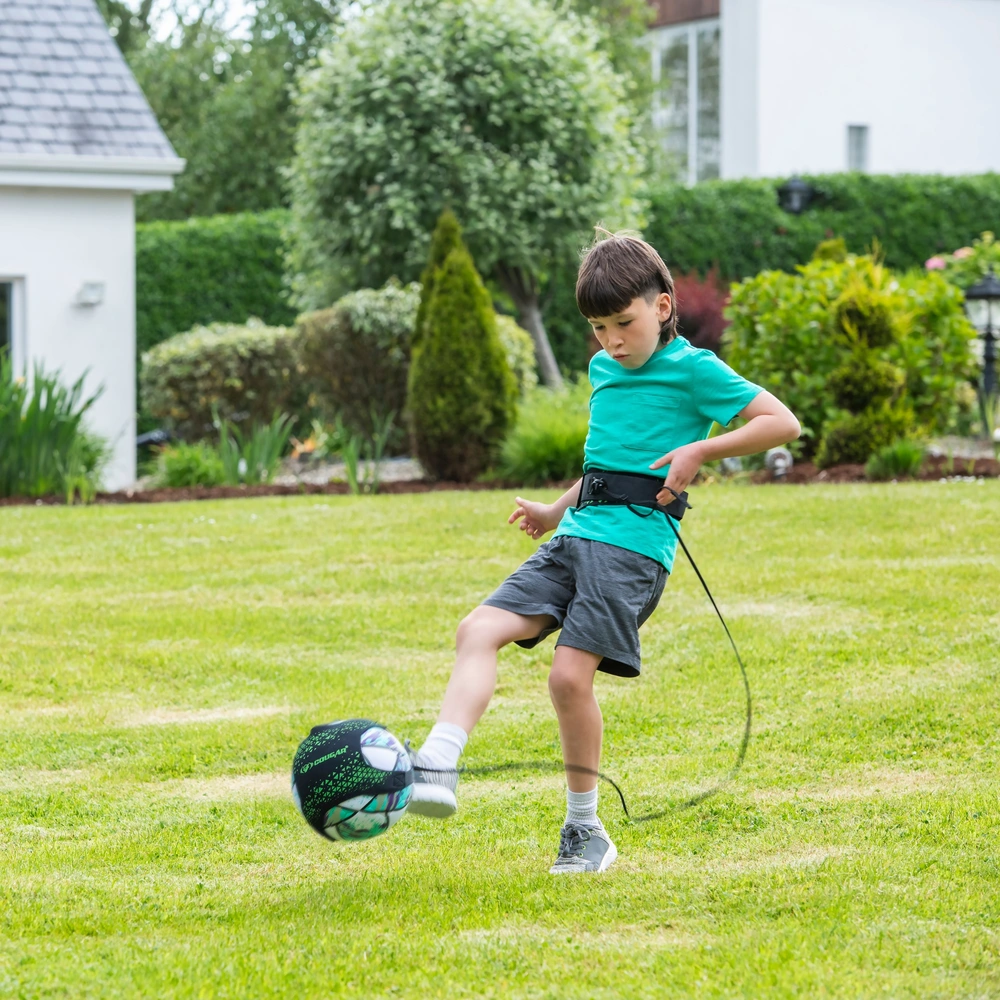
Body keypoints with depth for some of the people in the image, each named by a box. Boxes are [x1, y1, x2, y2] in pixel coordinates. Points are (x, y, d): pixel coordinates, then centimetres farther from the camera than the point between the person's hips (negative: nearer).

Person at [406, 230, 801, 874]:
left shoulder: (691, 369, -3)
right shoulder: (603, 369, 20)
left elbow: (783, 423, -6)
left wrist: (699, 449, -11)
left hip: (633, 544, -7)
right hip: (573, 537, 8)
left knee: (571, 672, -17)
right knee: (479, 630, -12)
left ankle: (585, 830, -2)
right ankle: (438, 770, -22)